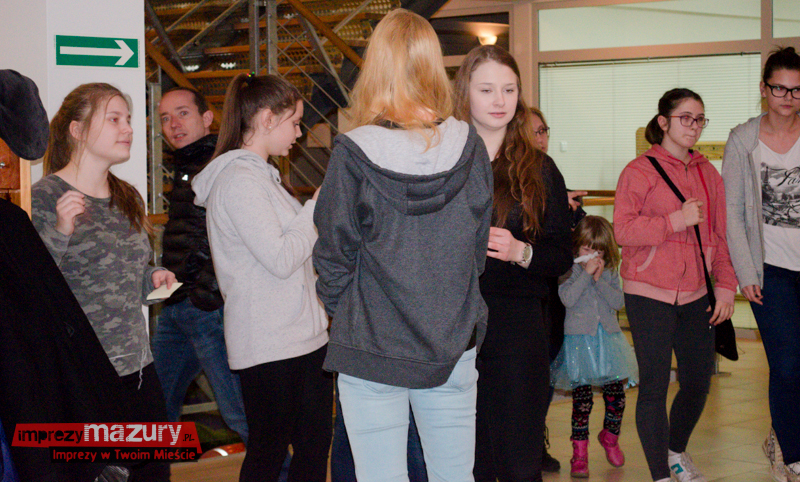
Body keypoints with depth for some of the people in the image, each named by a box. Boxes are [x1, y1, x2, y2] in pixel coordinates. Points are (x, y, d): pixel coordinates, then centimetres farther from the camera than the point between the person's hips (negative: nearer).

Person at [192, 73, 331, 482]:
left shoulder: (260, 176, 18)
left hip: (303, 334, 10)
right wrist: (317, 207, -11)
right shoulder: (238, 180, -15)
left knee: (315, 442, 11)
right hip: (270, 344, -10)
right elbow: (280, 259, -19)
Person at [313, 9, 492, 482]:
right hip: (454, 349, 3)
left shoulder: (354, 154, -14)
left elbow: (334, 256, -6)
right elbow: (478, 249, 6)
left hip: (372, 351, -3)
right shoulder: (469, 147, -4)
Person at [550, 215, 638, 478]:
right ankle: (579, 453, 2)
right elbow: (568, 298, -16)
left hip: (609, 337, 3)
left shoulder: (610, 272, 8)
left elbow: (618, 302, -2)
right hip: (580, 339, -3)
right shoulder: (570, 271, -1)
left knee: (616, 394, 6)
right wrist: (586, 274, -16)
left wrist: (600, 279, -11)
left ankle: (610, 437, 33)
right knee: (582, 398, -5)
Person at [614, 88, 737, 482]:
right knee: (654, 386, -3)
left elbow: (719, 234, 14)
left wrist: (725, 285, 8)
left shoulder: (707, 172, 12)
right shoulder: (640, 170, -5)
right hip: (650, 296, -5)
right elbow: (622, 229, -13)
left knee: (698, 382, 12)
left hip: (695, 295, 6)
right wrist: (676, 221, -19)